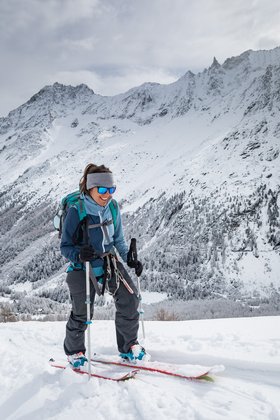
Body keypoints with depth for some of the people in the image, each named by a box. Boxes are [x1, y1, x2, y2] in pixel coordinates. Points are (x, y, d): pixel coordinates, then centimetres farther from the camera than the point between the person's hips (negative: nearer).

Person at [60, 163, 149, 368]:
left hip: (111, 262, 5)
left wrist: (129, 259, 0)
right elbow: (65, 246, -13)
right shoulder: (76, 211, -20)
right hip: (84, 268, -4)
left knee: (129, 299, -4)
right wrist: (78, 255, -32)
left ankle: (128, 346, 19)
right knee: (82, 313, 3)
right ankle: (74, 351, 33)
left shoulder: (112, 207, -5)